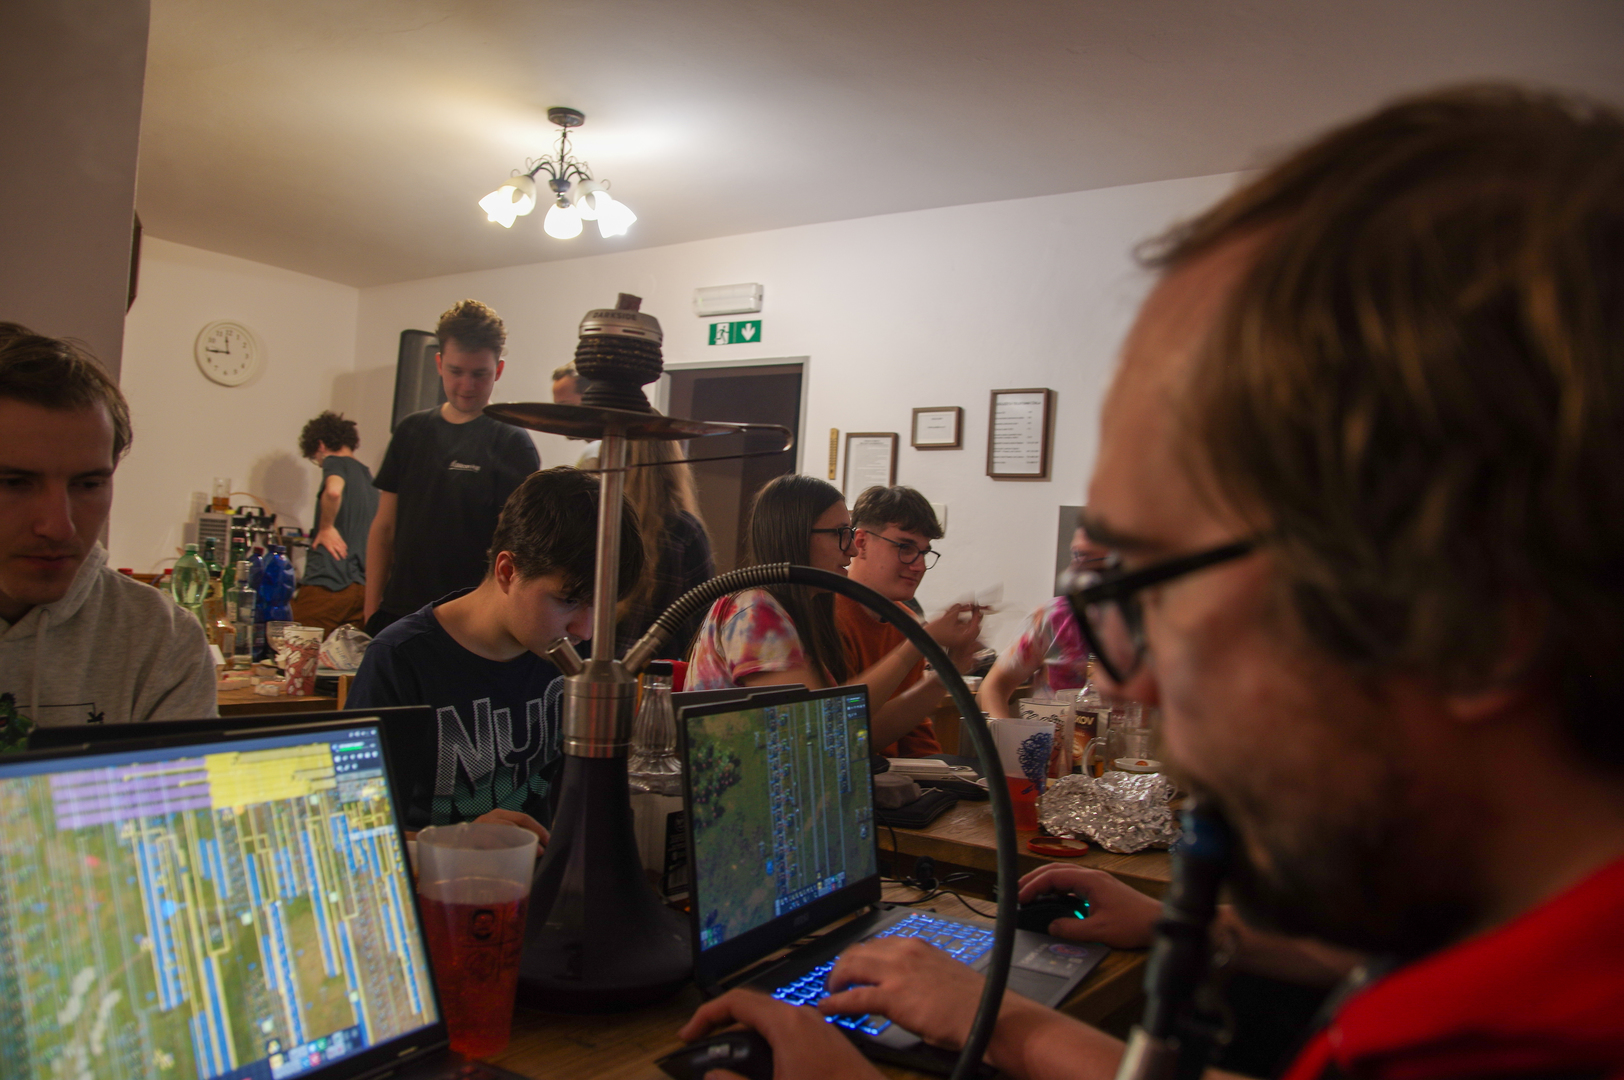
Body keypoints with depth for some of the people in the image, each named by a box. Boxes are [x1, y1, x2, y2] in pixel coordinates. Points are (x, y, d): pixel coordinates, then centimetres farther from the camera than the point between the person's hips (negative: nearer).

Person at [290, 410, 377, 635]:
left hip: (327, 583, -7)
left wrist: (326, 527, -11)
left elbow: (334, 491, -25)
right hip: (363, 586, 7)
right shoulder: (368, 475, 23)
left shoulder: (335, 462, 1)